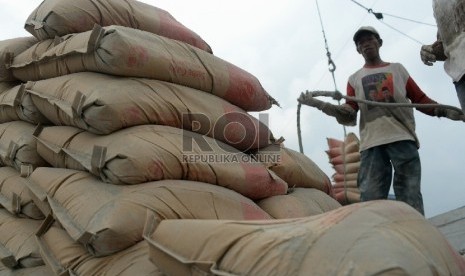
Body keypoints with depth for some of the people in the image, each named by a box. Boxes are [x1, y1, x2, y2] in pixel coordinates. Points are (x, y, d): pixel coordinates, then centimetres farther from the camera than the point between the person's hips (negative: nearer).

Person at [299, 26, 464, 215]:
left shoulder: (397, 69, 22)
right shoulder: (354, 79, 22)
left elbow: (421, 100, 15)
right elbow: (349, 115, 10)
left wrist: (446, 111, -2)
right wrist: (318, 104, -4)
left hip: (402, 138, 0)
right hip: (371, 143, 1)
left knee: (410, 198, -7)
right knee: (370, 200, -8)